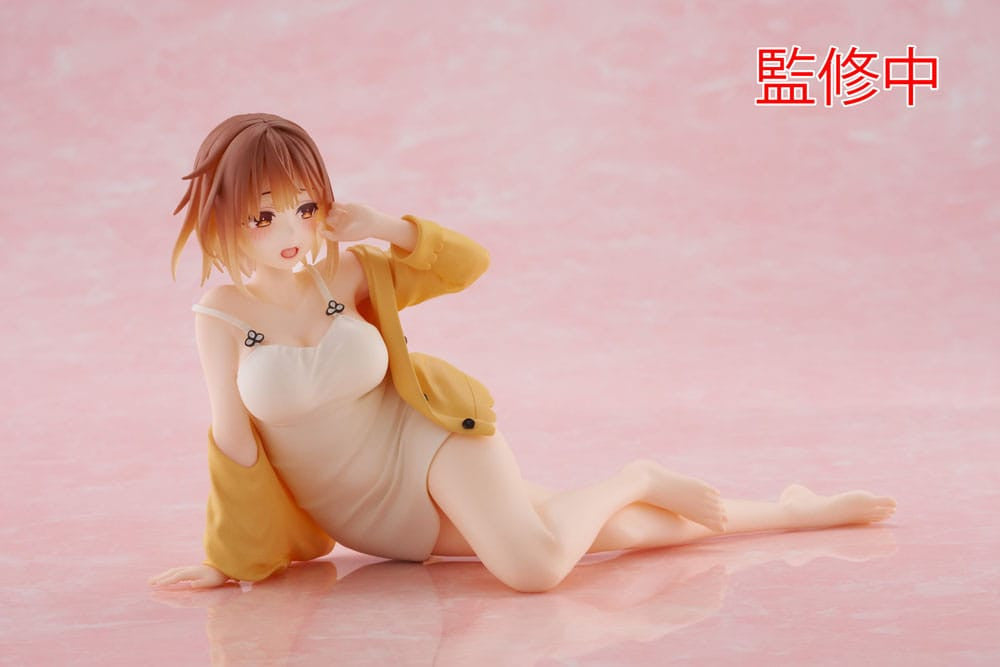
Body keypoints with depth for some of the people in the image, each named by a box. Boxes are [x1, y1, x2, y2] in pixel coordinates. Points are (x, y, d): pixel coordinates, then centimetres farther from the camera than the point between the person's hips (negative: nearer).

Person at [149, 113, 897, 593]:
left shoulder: (349, 272, -7)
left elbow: (471, 260, 2)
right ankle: (793, 511, 14)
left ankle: (635, 479, 3)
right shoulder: (223, 314, -10)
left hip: (427, 440, 0)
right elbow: (235, 439, -3)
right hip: (373, 520, 0)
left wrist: (384, 228, -13)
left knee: (536, 565, -29)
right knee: (607, 533, -1)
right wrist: (232, 556, -2)